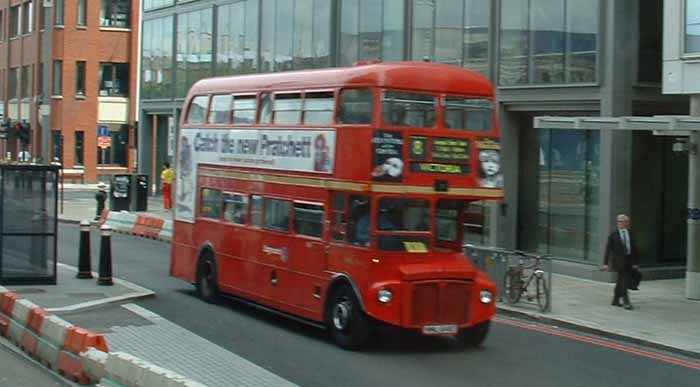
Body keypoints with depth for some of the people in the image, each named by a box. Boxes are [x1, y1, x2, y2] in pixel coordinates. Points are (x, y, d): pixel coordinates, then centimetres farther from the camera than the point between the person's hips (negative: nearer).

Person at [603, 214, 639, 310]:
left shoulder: (630, 234, 8)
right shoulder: (613, 235, -3)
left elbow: (634, 248, 10)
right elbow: (608, 249, -3)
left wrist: (635, 262, 6)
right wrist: (606, 263, -8)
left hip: (629, 260, 4)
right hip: (619, 260, -4)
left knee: (621, 281, 12)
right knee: (624, 281, -11)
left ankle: (615, 300, 25)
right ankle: (626, 302, -10)